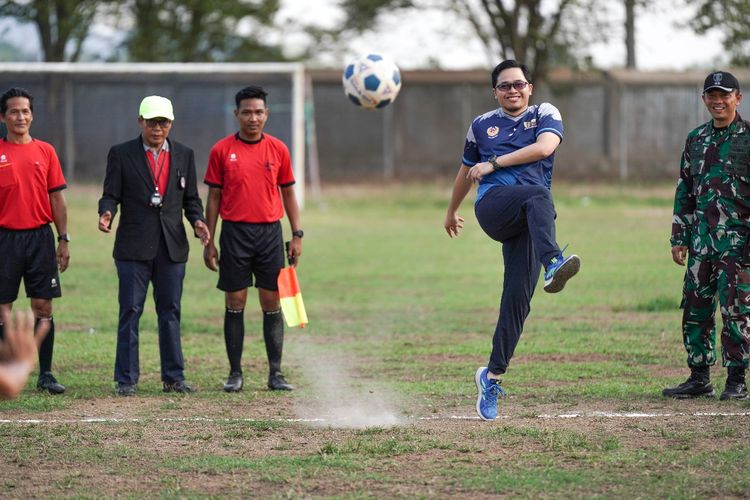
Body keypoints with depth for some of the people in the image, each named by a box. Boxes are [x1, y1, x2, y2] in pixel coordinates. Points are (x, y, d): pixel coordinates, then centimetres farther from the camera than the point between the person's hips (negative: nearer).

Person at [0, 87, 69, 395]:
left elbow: (56, 198, 9)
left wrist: (64, 240, 4)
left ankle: (45, 374, 8)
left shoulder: (45, 152, 7)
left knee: (43, 306, 2)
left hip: (40, 236, 2)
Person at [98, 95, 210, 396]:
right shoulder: (121, 154, 2)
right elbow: (111, 194, 1)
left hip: (172, 247, 3)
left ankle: (173, 377, 13)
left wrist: (197, 221, -5)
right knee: (130, 313, -2)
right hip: (133, 247, -3)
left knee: (170, 312, 7)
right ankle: (126, 380, 2)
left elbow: (191, 198, 14)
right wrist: (107, 214, -21)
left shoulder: (184, 155, 11)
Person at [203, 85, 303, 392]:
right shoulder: (222, 151, 1)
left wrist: (297, 235, 5)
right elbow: (214, 197, 4)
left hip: (270, 232, 1)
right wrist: (209, 242, 1)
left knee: (272, 303, 1)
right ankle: (235, 373, 7)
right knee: (235, 303, 1)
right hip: (234, 233, -1)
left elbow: (288, 193, 11)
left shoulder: (278, 150, 5)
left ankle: (275, 374, 5)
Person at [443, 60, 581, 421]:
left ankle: (492, 375, -2)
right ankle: (552, 262, -65)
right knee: (537, 196, -36)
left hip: (530, 220, 1)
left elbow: (544, 147, -7)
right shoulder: (482, 125, 21)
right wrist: (452, 211, 44)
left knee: (518, 297, -9)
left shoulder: (545, 115, 14)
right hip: (493, 205, -1)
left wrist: (494, 163, -6)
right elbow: (467, 170, 34)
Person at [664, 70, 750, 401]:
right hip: (701, 237, 5)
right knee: (695, 308, 5)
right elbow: (684, 191, 17)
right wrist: (679, 238, 12)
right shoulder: (696, 139, 14)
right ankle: (699, 378, 12)